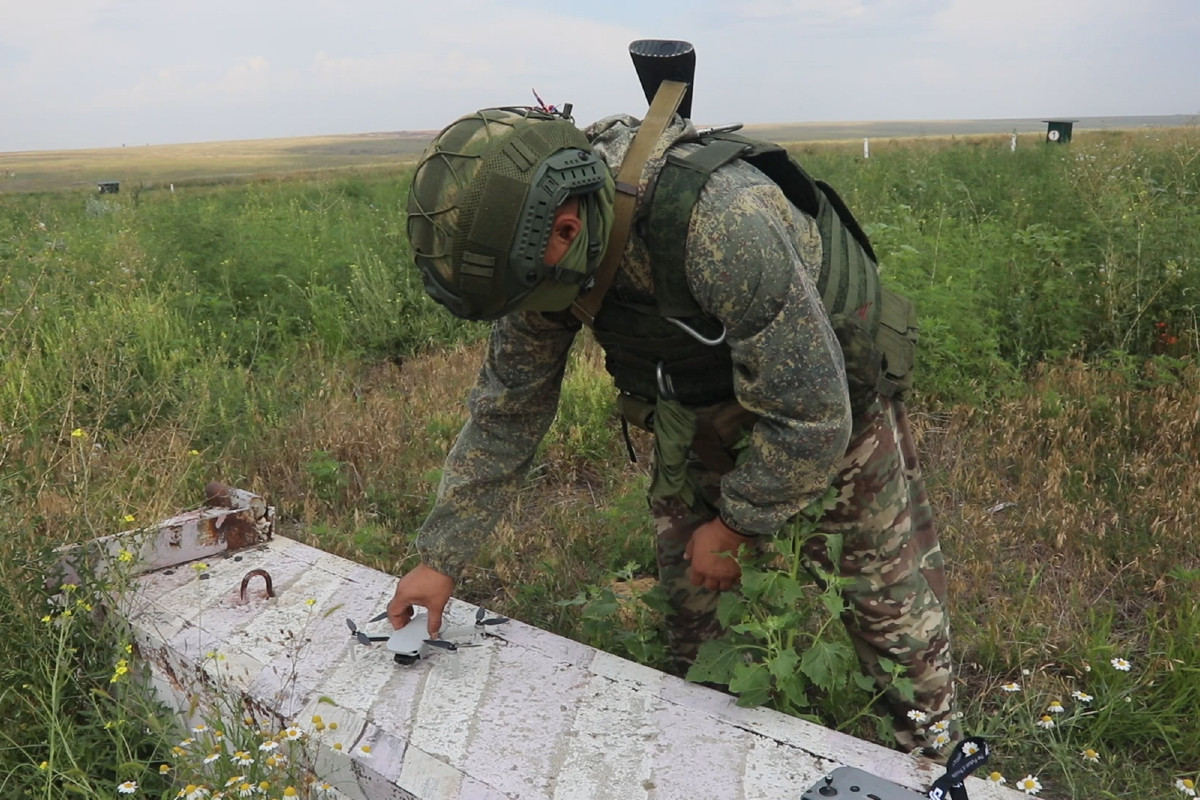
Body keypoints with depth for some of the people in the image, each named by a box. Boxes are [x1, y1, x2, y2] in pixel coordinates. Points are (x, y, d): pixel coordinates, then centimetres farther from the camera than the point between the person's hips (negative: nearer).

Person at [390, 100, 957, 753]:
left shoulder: (724, 221, -40)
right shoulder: (542, 246, -18)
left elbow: (810, 418, -32)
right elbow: (506, 409, -6)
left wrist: (733, 528, -17)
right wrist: (440, 559, -3)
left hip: (831, 407, -5)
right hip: (698, 418, 5)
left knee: (894, 613, 5)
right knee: (694, 627, 12)